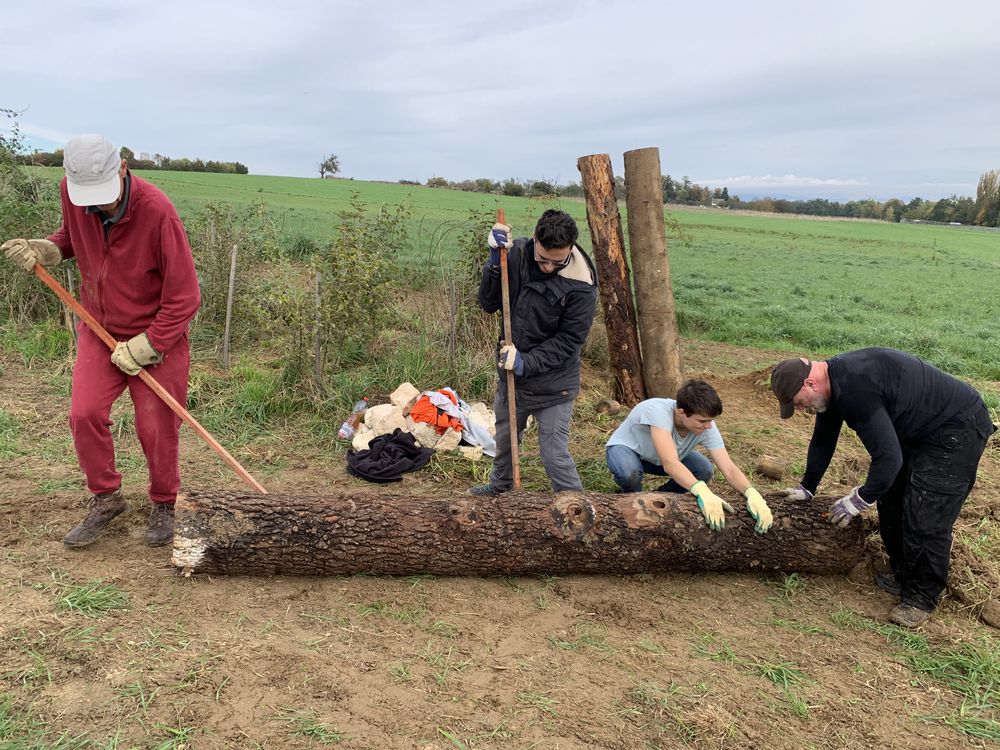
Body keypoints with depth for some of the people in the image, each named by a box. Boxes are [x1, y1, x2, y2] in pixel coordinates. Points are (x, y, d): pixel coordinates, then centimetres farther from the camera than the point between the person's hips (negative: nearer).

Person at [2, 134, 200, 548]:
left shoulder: (156, 210, -25)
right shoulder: (70, 191, -9)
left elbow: (184, 297, -20)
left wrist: (146, 345, -19)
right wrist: (45, 249, -7)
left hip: (157, 333, -4)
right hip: (99, 328, 5)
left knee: (156, 428, 2)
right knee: (84, 414, -4)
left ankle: (163, 505, 24)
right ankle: (106, 499, 18)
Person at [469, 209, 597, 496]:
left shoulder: (580, 284, -23)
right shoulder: (516, 253, -11)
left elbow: (568, 340, -17)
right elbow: (488, 304, -8)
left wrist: (526, 362, -25)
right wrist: (495, 262, -23)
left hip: (553, 385, -5)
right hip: (511, 374, 5)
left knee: (555, 455, -3)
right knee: (504, 437, 27)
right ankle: (500, 484, 54)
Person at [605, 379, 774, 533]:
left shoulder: (706, 427, -26)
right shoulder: (659, 411, -42)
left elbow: (729, 469, -28)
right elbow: (670, 464, -52)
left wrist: (751, 493, -48)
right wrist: (703, 492, -65)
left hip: (657, 458, 5)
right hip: (625, 449, -5)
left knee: (704, 470, -19)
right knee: (629, 473, -40)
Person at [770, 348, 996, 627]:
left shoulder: (854, 388, -34)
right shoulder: (831, 382, -2)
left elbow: (888, 457, -32)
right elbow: (822, 441, 12)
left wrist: (861, 500, -18)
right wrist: (806, 488, 18)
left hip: (957, 429, -10)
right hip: (917, 429, 10)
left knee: (926, 518, -9)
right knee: (892, 505, 13)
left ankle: (921, 598, 7)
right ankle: (903, 576, 28)